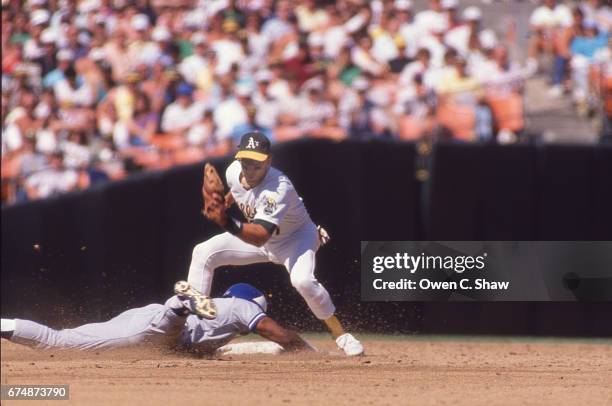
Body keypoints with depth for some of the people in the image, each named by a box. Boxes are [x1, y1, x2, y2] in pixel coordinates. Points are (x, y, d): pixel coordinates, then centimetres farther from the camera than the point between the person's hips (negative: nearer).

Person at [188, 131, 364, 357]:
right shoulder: (233, 171, -19)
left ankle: (340, 335, -17)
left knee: (303, 280, -35)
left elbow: (260, 236, -53)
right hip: (253, 234, 7)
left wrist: (228, 223, -67)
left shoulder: (279, 189, -41)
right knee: (202, 253, -5)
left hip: (297, 236, -7)